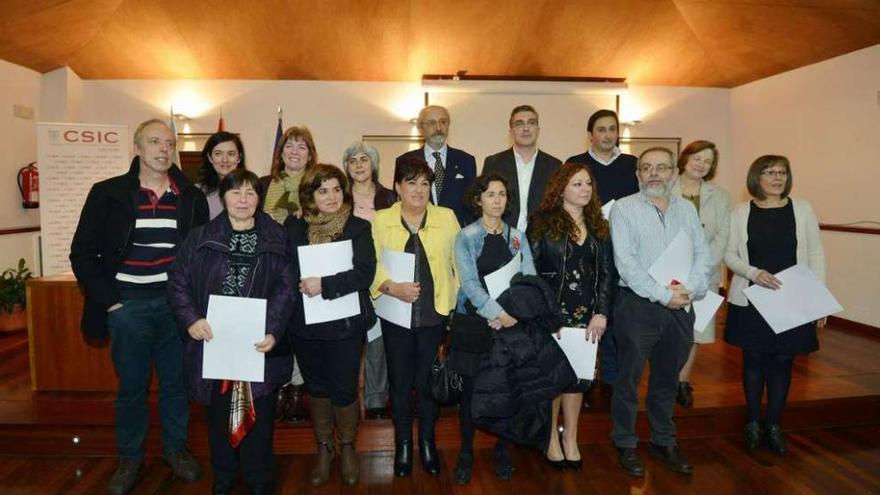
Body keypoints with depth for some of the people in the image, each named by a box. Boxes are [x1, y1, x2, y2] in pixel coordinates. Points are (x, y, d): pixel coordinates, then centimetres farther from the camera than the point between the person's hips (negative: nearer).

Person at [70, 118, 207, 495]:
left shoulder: (192, 197, 3)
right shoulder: (108, 193, 0)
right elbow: (83, 252, 2)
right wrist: (108, 301, -5)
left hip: (176, 304, 1)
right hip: (127, 305, -1)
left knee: (176, 382, 12)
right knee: (131, 386, 11)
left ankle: (175, 447, 31)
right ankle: (130, 457, 30)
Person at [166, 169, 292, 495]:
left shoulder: (276, 240, 0)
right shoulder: (200, 238, 4)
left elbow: (285, 289, -7)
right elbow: (178, 281, 3)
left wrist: (273, 331, -18)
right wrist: (191, 319, -11)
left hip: (258, 343, -1)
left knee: (258, 412, 8)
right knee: (218, 410, 14)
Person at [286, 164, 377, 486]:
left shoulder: (358, 228, -5)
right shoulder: (293, 227, 2)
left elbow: (365, 272, -16)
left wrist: (325, 285, -24)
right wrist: (302, 286, -12)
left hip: (345, 323, -2)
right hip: (305, 324, 2)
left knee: (344, 389, 7)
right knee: (316, 387, 15)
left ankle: (347, 448, 31)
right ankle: (323, 449, 34)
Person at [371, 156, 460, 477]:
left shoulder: (447, 217, 1)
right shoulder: (380, 220, 0)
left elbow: (460, 263, 4)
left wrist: (457, 301, 0)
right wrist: (392, 287, -18)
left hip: (435, 314, 0)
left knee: (428, 381, 11)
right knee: (399, 382, 11)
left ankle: (427, 442, 32)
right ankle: (403, 444, 32)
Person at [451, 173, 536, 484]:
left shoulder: (517, 237, 8)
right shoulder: (466, 237, -2)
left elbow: (529, 280, 1)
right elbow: (469, 282, -11)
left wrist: (512, 313, -14)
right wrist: (496, 312, -21)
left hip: (511, 324, 3)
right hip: (473, 323, -2)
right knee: (470, 390, 5)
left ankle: (502, 451, 26)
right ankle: (466, 453, 20)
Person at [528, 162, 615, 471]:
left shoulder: (598, 226, 9)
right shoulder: (543, 223, -6)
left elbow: (607, 272, 6)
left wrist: (601, 313, -4)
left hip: (587, 316, 4)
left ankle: (570, 439, 25)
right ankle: (551, 438, 24)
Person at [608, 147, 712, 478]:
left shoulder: (687, 209, 11)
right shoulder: (624, 208, -5)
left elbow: (703, 253, 6)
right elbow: (626, 262, -13)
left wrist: (690, 288, -12)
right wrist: (663, 295, -16)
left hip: (681, 307, 5)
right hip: (638, 305, -4)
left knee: (668, 379, 17)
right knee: (629, 379, 6)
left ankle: (663, 442, 33)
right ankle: (625, 444, 22)